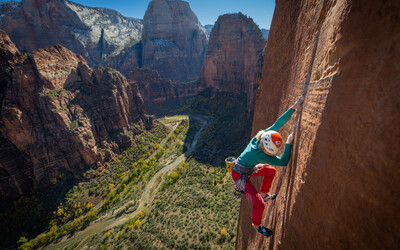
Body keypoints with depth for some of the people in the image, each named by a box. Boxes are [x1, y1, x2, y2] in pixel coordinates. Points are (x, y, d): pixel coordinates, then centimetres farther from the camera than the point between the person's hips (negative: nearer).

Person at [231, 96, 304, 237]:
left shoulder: (262, 135, -20)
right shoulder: (260, 155, -39)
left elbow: (278, 123, -19)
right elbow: (283, 162, -31)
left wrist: (294, 107, -23)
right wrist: (289, 143, -28)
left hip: (249, 168, 8)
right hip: (240, 175, -8)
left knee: (271, 171, 19)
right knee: (259, 204, -8)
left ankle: (264, 195, 41)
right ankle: (256, 225, 26)